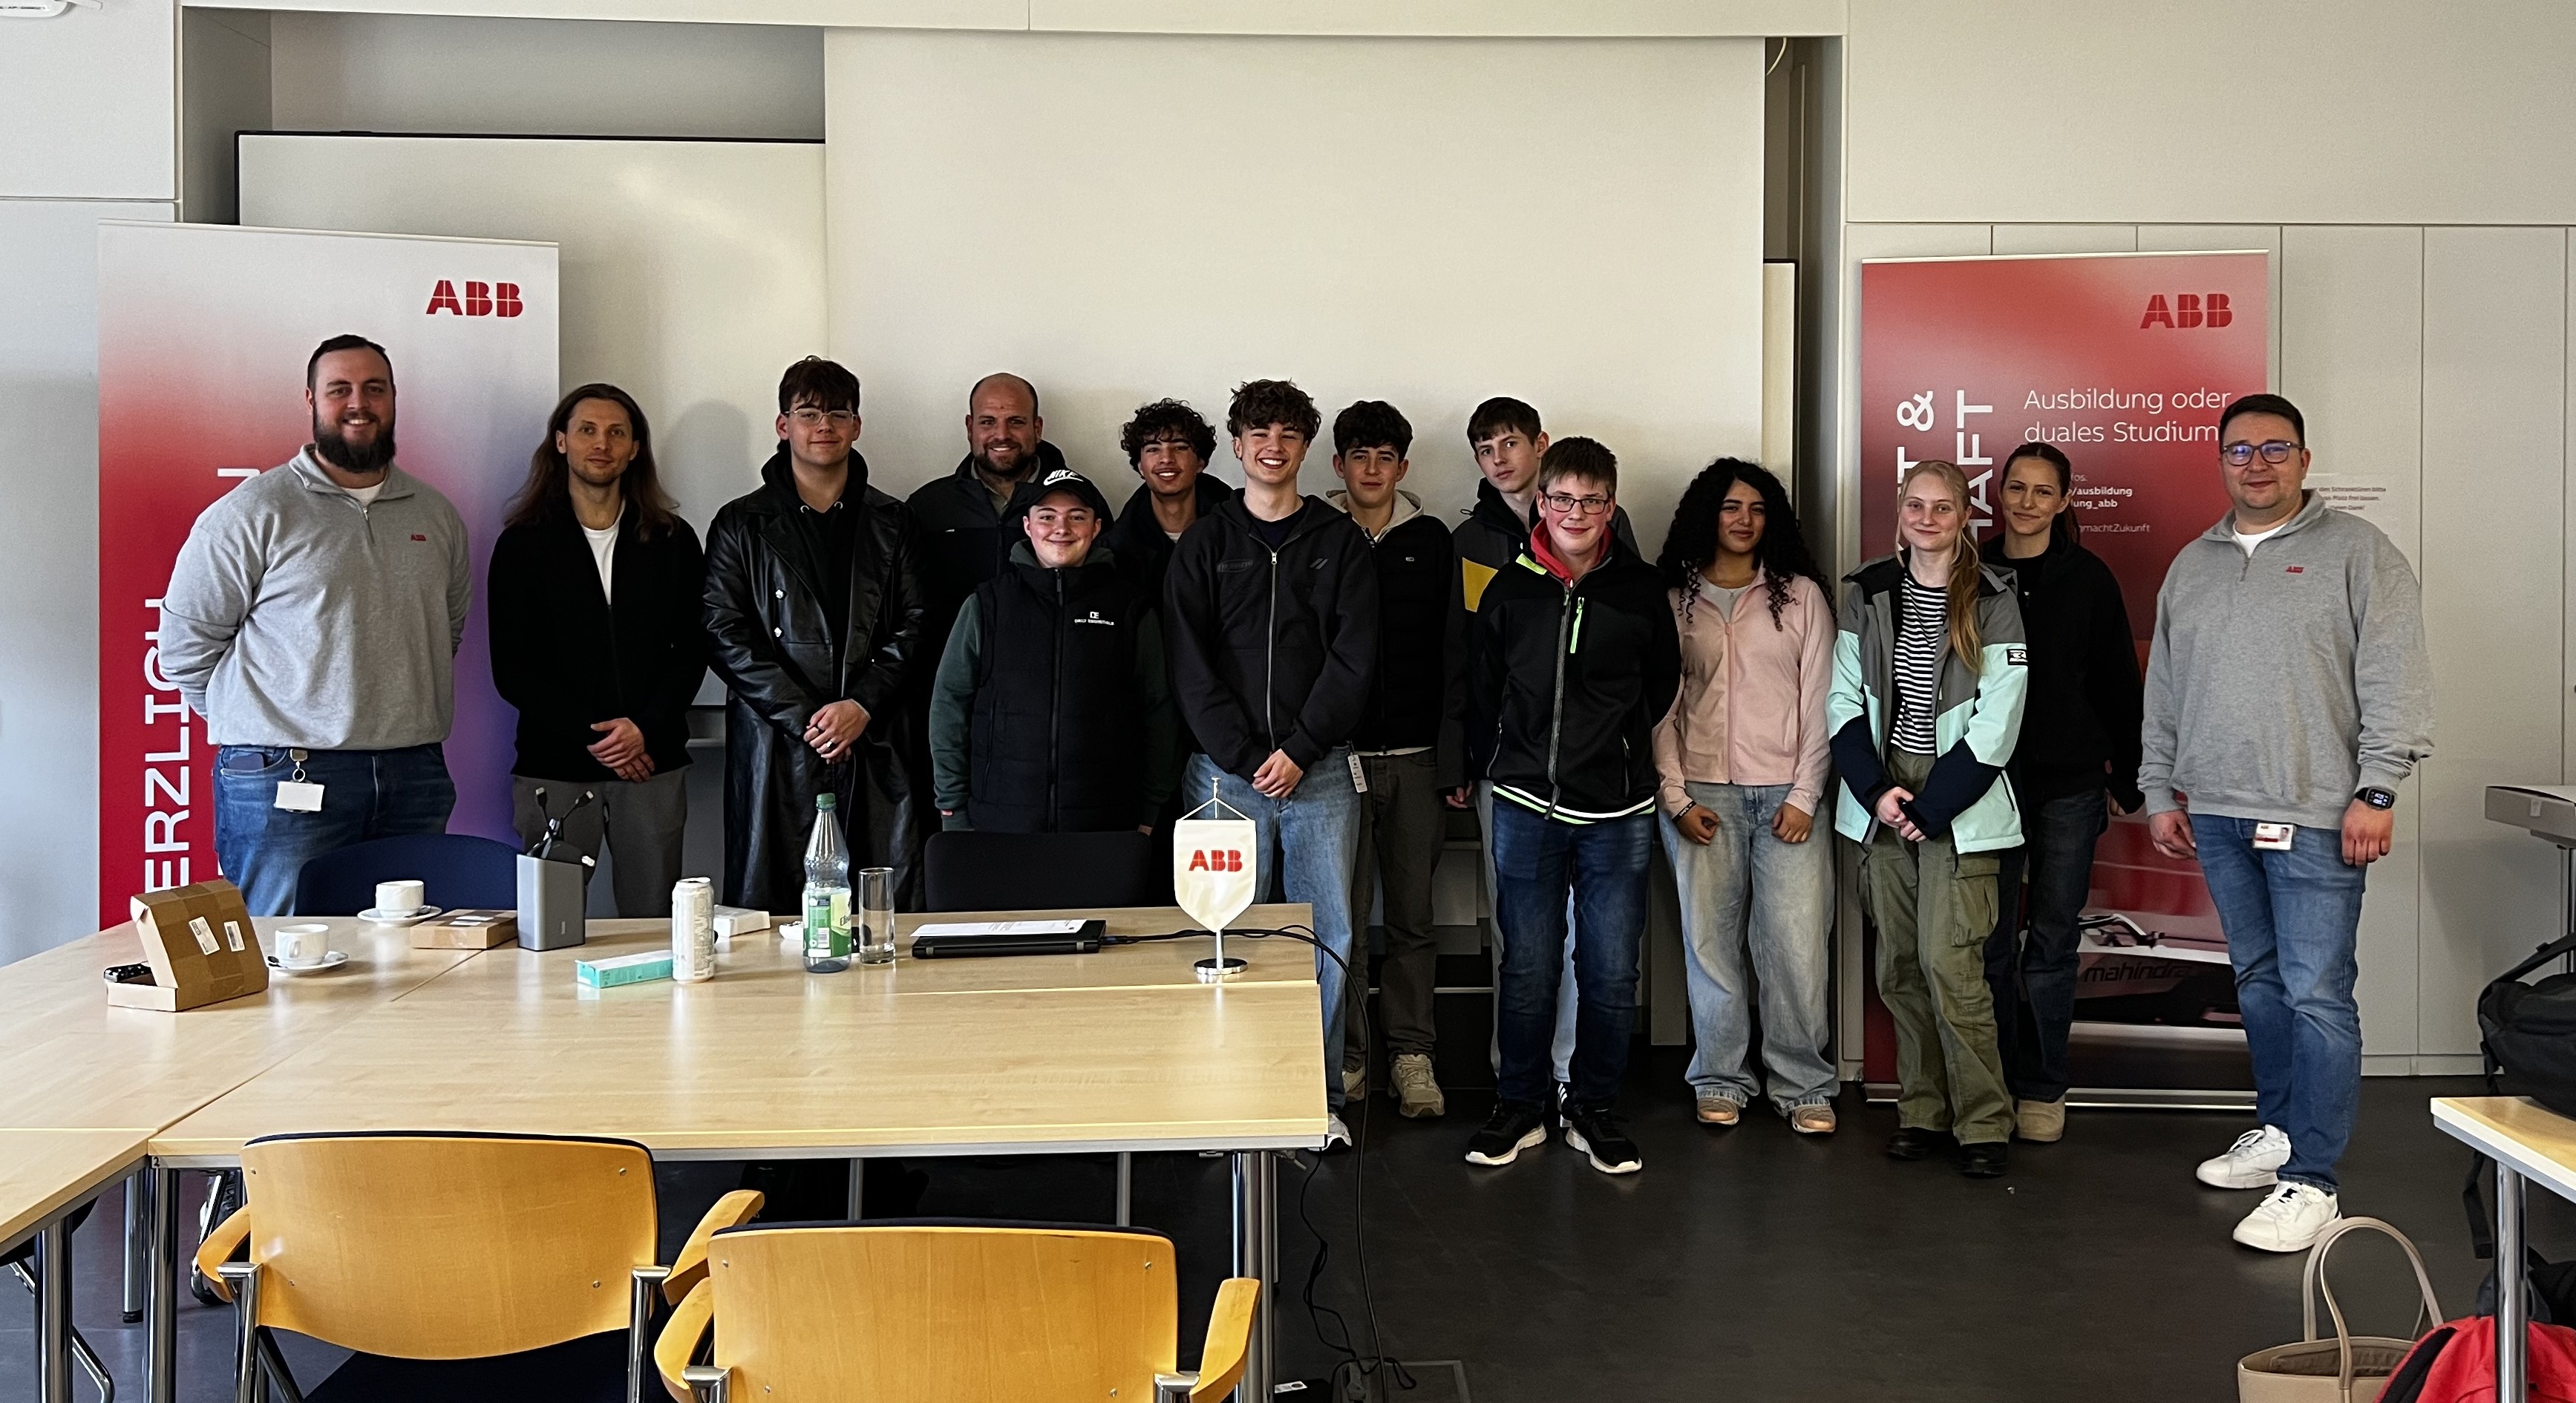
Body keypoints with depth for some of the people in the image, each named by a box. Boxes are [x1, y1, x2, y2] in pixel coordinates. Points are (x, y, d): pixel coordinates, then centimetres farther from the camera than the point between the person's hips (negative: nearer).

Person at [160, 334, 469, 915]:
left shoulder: (437, 516, 13)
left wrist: (399, 711, 14)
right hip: (285, 780, -4)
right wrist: (258, 719, 2)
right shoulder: (253, 512, -2)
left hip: (415, 779, 5)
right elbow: (186, 641, 0)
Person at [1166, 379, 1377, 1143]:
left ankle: (1321, 1096, 11)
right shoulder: (1205, 544, 8)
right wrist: (1244, 756, -9)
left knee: (1328, 938, 1)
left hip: (1319, 767, 1)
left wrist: (1299, 750, -9)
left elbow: (1353, 660, 0)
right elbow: (1190, 664, 0)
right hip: (1226, 767, 0)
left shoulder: (1340, 542, 9)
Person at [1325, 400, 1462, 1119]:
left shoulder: (1430, 541, 8)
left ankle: (1411, 1056, 14)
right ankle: (1343, 1057, 13)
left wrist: (1453, 760, 0)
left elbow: (1452, 655, 6)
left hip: (1416, 758, 1)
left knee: (1413, 915, 5)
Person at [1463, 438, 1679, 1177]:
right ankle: (1519, 1107, 20)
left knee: (1613, 972, 4)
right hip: (1526, 808, 0)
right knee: (1528, 968, 5)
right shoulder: (1509, 589, 2)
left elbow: (1662, 682, 13)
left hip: (1617, 811, 0)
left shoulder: (1640, 588, 1)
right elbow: (1481, 691, 12)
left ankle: (1592, 1109, 20)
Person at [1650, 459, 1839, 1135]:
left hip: (1786, 794, 0)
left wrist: (1805, 796, -4)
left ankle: (1804, 1085, 8)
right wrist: (1675, 797, -2)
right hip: (1701, 794, 1)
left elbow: (1818, 701, 4)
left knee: (1797, 945, -5)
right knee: (1711, 941, 2)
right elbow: (1660, 707, 7)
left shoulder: (1800, 595, 7)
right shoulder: (1673, 600, 9)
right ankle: (1721, 1080, 15)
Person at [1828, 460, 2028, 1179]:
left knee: (1949, 964, -9)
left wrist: (1928, 807, -11)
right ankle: (1922, 1112, 18)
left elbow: (1995, 726, -6)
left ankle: (1983, 1122, 4)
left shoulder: (1991, 602, -2)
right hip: (1882, 799, 4)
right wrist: (1878, 791, -7)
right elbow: (1844, 702, 6)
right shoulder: (1867, 594, 7)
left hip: (1958, 803, -3)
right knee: (1899, 967, 5)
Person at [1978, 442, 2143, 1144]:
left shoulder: (2088, 578, 2)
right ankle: (1994, 1086, 15)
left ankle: (2043, 1089, 16)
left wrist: (2126, 777, 2)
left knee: (2052, 941, 4)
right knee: (1993, 941, 4)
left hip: (2070, 785, -1)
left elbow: (2119, 683, 4)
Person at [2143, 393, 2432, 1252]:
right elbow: (2164, 691, 18)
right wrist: (2160, 792, 14)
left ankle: (2310, 1181, -3)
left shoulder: (2356, 552, -1)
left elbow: (2394, 681, -7)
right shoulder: (2193, 565, 15)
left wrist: (2377, 791, -13)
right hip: (2217, 815, 6)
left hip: (2315, 818, -5)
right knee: (2258, 981, 15)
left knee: (2316, 995, -6)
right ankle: (2280, 1128, 29)